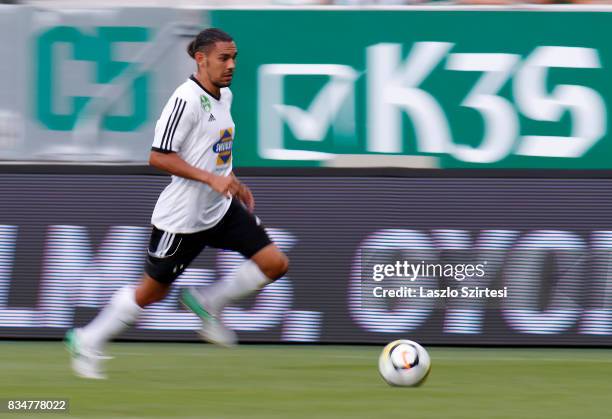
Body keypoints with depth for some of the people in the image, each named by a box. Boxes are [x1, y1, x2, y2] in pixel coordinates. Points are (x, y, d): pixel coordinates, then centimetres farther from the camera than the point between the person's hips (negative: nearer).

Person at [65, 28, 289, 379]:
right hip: (182, 215, -8)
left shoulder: (224, 96, 8)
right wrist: (212, 178, -26)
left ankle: (206, 303, 12)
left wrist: (235, 184, 15)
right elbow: (159, 156, -22)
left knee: (275, 262, -4)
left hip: (221, 209, 8)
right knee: (153, 291, 4)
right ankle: (88, 343, 24)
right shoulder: (187, 99, -20)